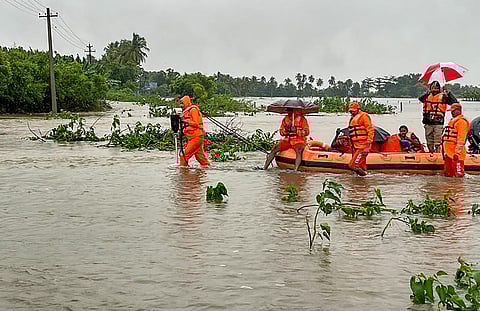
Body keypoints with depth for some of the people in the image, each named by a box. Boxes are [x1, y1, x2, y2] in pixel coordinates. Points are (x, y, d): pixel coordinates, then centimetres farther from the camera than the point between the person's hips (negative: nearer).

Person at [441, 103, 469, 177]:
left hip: (456, 151, -10)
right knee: (448, 173, 16)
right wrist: (446, 152, 25)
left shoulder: (462, 122, -12)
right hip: (449, 151, 11)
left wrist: (457, 152, -24)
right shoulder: (452, 121, 21)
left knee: (458, 174, -9)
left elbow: (461, 138, -20)